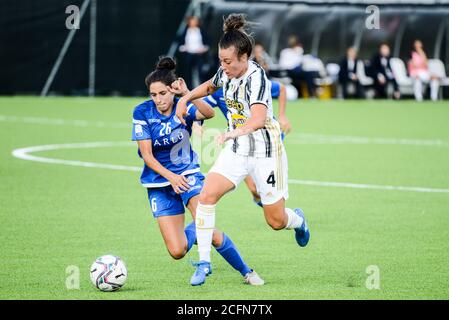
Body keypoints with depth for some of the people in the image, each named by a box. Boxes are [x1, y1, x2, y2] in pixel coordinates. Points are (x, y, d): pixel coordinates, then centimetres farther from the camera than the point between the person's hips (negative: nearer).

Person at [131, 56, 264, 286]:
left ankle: (246, 271, -1)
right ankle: (190, 232, 34)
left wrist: (186, 93, -47)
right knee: (177, 252, -5)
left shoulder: (183, 107, -11)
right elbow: (147, 155, -12)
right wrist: (171, 176, -25)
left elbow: (209, 113, -34)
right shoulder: (143, 113, -10)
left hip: (189, 175, -1)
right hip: (160, 184, 1)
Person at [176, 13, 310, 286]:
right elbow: (209, 86, 23)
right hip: (236, 151, 6)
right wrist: (186, 98, 7)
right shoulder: (226, 72, -2)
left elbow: (259, 118, -40)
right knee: (207, 195, -16)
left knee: (276, 221, 4)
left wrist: (234, 132, -55)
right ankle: (204, 262, -9)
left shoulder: (256, 77, -25)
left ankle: (298, 220, 42)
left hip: (266, 152, -6)